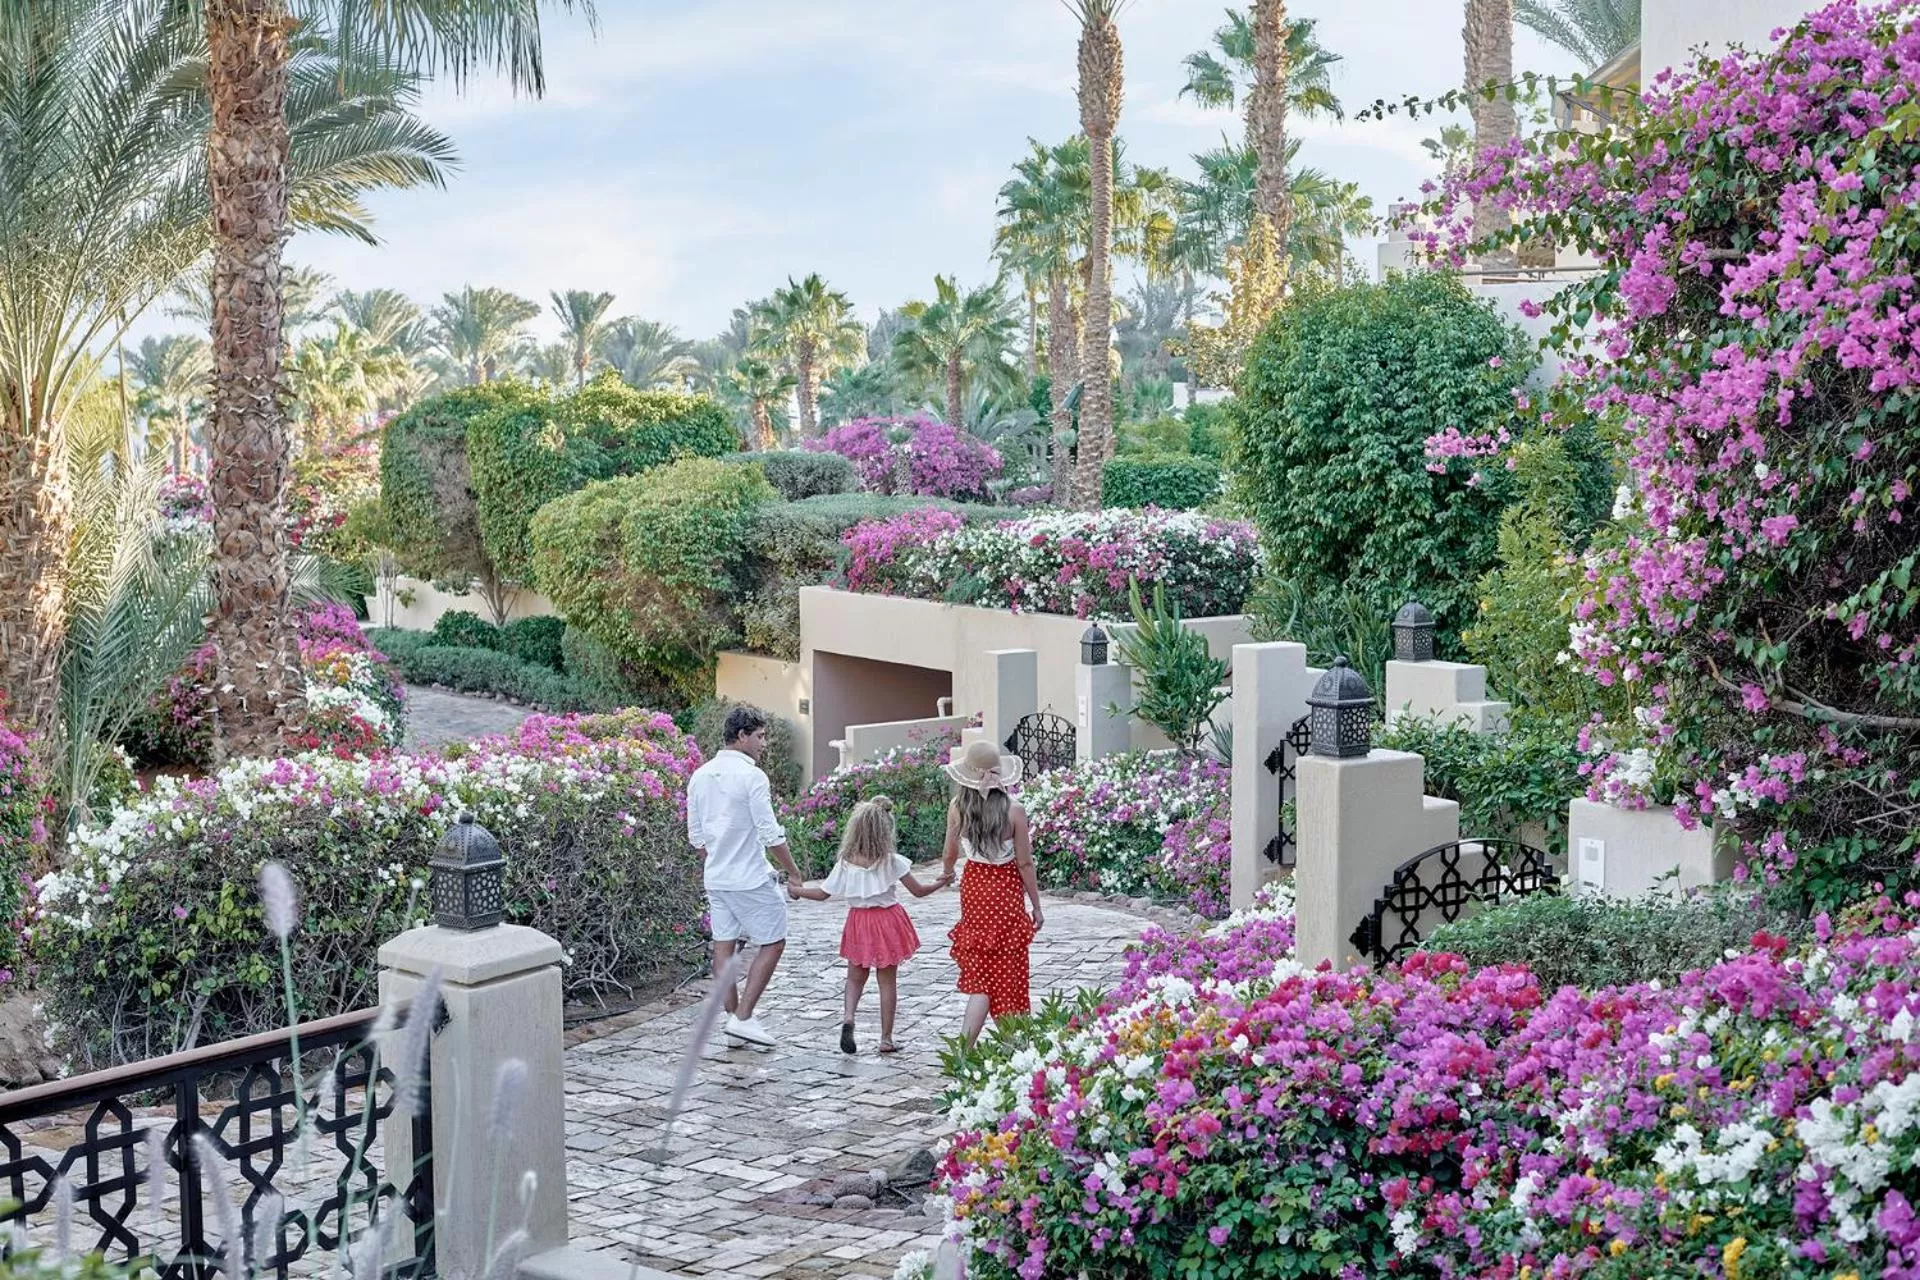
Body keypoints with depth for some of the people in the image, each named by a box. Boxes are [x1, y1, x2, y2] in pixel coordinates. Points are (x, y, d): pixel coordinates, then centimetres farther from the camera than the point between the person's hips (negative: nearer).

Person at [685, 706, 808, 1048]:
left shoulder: (700, 776, 8)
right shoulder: (751, 776, -15)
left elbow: (696, 835, 14)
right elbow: (770, 834, -16)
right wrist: (794, 873, -7)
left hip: (715, 878, 8)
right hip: (751, 879, -7)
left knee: (724, 946, 11)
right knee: (773, 943, 2)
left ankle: (734, 1015, 16)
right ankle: (743, 1017, -3)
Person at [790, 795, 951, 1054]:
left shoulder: (845, 864, -8)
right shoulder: (892, 862, -13)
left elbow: (822, 894, 0)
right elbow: (918, 891, -7)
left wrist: (797, 891, 17)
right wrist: (941, 884, 11)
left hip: (859, 921, 1)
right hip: (888, 921, -1)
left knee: (855, 977, 17)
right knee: (887, 981, 9)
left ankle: (849, 1017, -10)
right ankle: (886, 1039, 13)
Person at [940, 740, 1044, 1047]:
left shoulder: (958, 807, -9)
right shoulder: (1014, 811, -17)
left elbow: (950, 853, 4)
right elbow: (1024, 863, -12)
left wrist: (946, 873, 27)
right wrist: (1036, 906, -1)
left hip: (973, 886, 3)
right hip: (1007, 891, -3)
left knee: (981, 974, 13)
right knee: (1008, 973, 9)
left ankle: (964, 1043, 2)